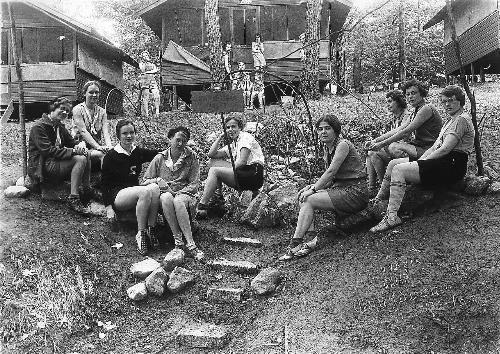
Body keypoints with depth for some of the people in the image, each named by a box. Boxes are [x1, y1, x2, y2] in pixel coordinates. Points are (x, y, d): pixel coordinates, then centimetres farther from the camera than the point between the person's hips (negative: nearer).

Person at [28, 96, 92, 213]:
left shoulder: (60, 126, 17)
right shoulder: (39, 127, -11)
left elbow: (72, 142, 16)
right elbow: (47, 150, -21)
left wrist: (80, 145, -10)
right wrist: (73, 151, -24)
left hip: (55, 162, 9)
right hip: (42, 167, -8)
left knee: (86, 155, -9)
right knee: (80, 159, -25)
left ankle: (86, 191, -12)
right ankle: (73, 199, -29)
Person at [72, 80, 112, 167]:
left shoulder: (102, 112, 12)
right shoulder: (78, 109, 0)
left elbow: (106, 132, -1)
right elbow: (83, 131, -11)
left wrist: (109, 146, -23)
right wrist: (98, 147, -25)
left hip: (99, 146, 4)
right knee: (103, 154, -34)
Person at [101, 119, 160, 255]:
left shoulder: (138, 152, 10)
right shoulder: (111, 156, -4)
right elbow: (104, 183, -2)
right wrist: (108, 207, -9)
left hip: (135, 191, 5)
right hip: (117, 195, -5)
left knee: (155, 187, -29)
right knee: (146, 191, -35)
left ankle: (151, 229, -27)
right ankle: (141, 234, -27)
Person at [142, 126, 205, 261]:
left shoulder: (192, 157, 6)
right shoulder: (160, 158, 9)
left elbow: (194, 185, 1)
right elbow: (144, 182, 11)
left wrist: (178, 193, -14)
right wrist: (157, 180, -10)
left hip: (184, 193, -1)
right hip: (164, 193, 1)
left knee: (178, 201, -38)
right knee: (166, 198, -37)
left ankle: (190, 244, -42)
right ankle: (178, 240, -36)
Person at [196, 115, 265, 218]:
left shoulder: (245, 137, -2)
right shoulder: (232, 145, 22)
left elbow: (242, 161, -16)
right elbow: (211, 154, 13)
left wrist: (227, 170, -10)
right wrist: (220, 138, 13)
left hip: (254, 176, -9)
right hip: (243, 174, 9)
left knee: (214, 171, -16)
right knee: (214, 161, 7)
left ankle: (202, 206, -17)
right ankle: (218, 194, 2)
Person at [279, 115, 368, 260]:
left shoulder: (343, 145, -11)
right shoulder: (327, 149, 15)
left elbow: (331, 171, -21)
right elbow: (330, 180, 14)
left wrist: (313, 189, -20)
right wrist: (312, 186, -2)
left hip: (355, 192, -9)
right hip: (341, 189, 9)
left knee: (308, 200, -20)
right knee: (303, 197, -5)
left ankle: (294, 244, -19)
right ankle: (312, 237, -16)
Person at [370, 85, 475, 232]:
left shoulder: (462, 119, -8)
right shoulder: (451, 120, 24)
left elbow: (444, 149, -17)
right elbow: (434, 147, 18)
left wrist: (422, 161, -12)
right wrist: (418, 161, 4)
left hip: (451, 167, -10)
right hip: (442, 163, 10)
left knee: (399, 170, -23)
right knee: (393, 163, 0)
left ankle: (392, 217, -26)